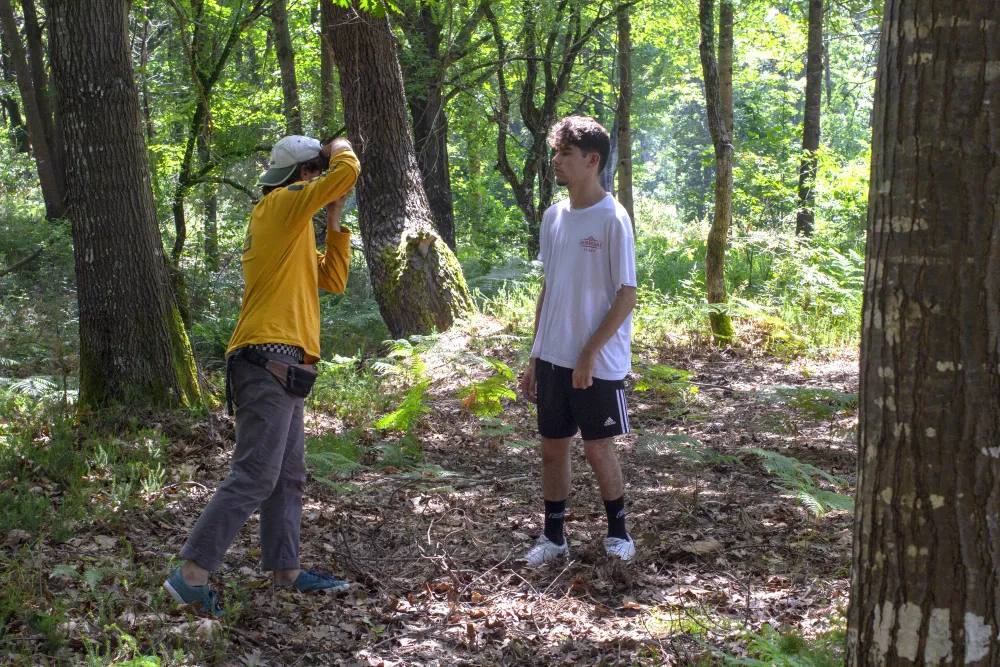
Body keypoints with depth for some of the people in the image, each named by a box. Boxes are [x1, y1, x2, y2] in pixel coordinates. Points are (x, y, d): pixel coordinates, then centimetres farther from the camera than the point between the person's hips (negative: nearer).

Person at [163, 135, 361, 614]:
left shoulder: (293, 227, 23)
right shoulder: (282, 203, -5)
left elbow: (333, 280, 23)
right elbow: (348, 172, -15)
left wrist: (335, 222, 19)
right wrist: (341, 148, 7)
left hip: (281, 370, 11)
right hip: (270, 362, -11)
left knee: (289, 477, 14)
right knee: (255, 477, -13)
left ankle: (285, 570, 21)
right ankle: (192, 575, -13)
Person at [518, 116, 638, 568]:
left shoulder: (612, 219, -12)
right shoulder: (553, 217, 9)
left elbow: (627, 296, -13)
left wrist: (589, 354, -17)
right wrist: (534, 357, 13)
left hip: (599, 363, -6)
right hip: (553, 358, 6)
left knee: (597, 449, 3)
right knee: (552, 447, 10)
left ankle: (618, 532, 23)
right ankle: (553, 537, 22)